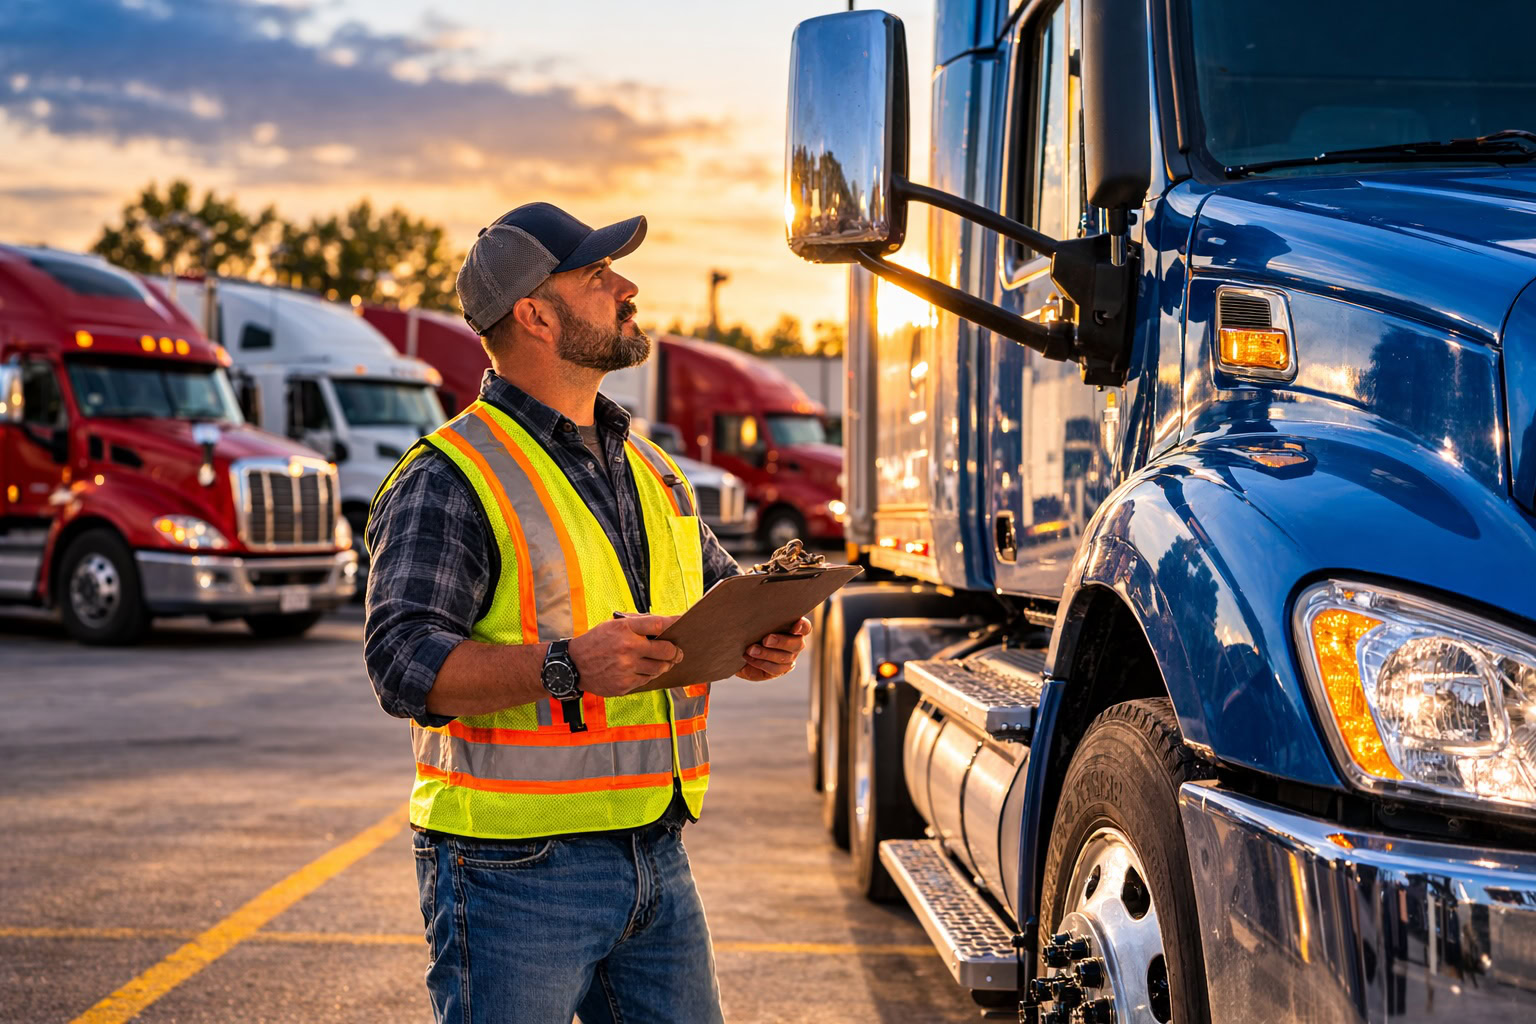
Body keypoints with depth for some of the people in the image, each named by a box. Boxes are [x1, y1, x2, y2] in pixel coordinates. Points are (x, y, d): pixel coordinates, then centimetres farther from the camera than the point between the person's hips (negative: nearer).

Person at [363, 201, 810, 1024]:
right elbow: (404, 661, -20)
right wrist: (567, 667, -32)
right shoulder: (450, 480, -10)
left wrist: (757, 640, 0)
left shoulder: (646, 467, 16)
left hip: (657, 861, 7)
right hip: (516, 870, -7)